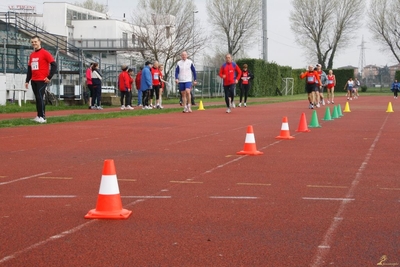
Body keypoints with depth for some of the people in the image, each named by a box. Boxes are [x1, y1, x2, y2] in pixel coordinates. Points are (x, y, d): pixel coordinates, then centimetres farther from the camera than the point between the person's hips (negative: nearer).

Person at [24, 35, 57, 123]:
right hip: (33, 81, 7)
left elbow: (54, 65, -11)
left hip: (42, 80, -7)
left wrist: (49, 77, -13)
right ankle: (39, 116, 12)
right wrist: (27, 81, 15)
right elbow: (29, 69, 21)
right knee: (37, 98, 8)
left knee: (40, 98, -11)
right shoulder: (32, 55, 15)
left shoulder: (45, 53, -6)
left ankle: (43, 117, -8)